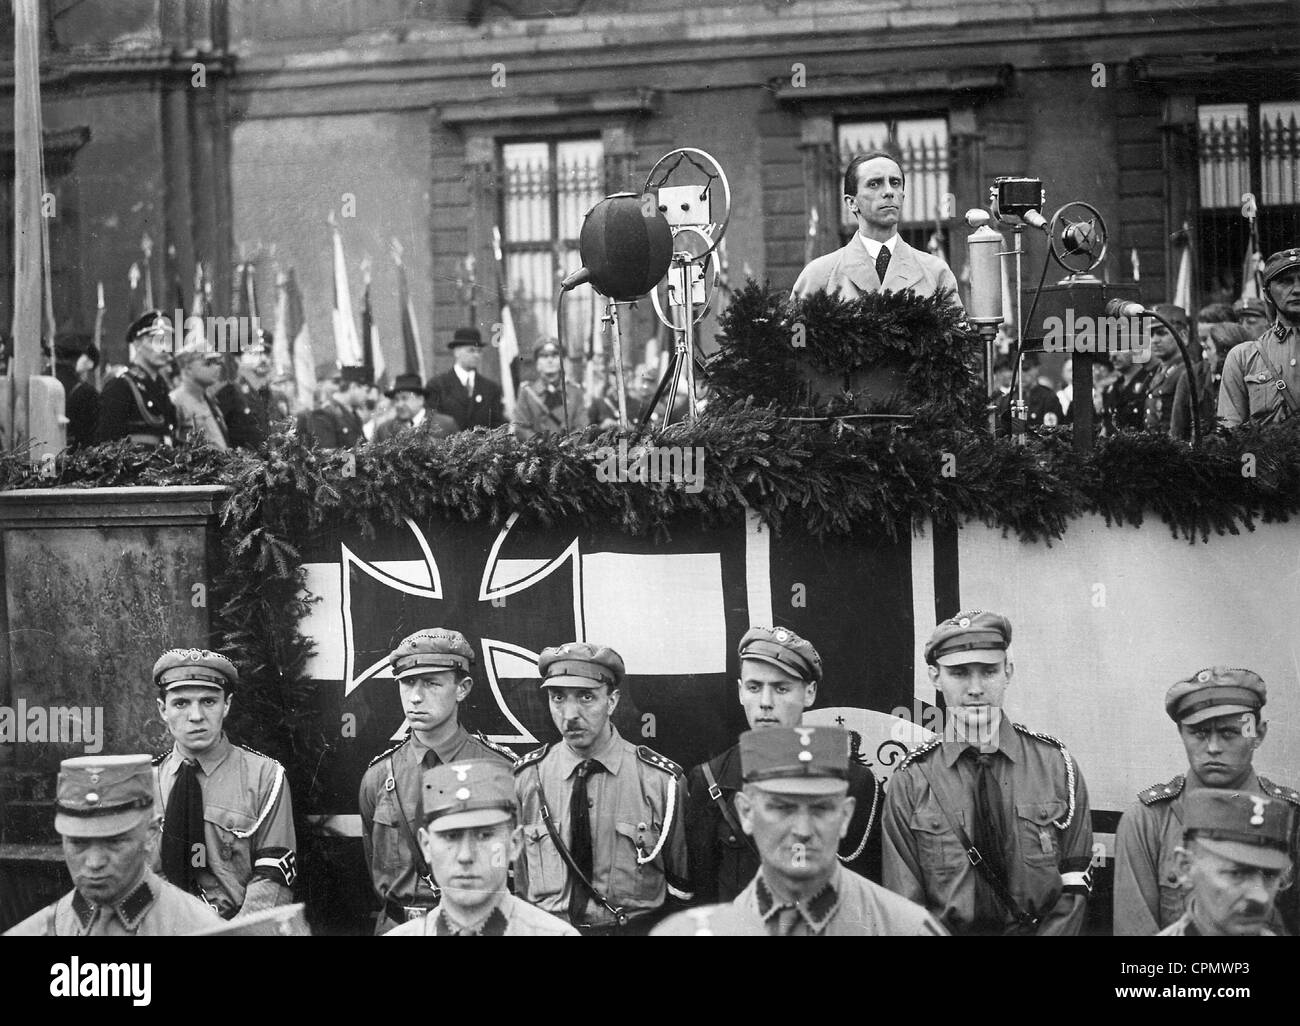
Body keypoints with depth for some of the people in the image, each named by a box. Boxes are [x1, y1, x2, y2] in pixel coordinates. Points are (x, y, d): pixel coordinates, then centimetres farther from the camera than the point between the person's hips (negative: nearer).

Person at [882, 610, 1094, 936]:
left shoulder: (1055, 763, 8)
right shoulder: (909, 783, 3)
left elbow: (1074, 886, 6)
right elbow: (906, 907, 4)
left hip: (1044, 931, 1)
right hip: (948, 932, -1)